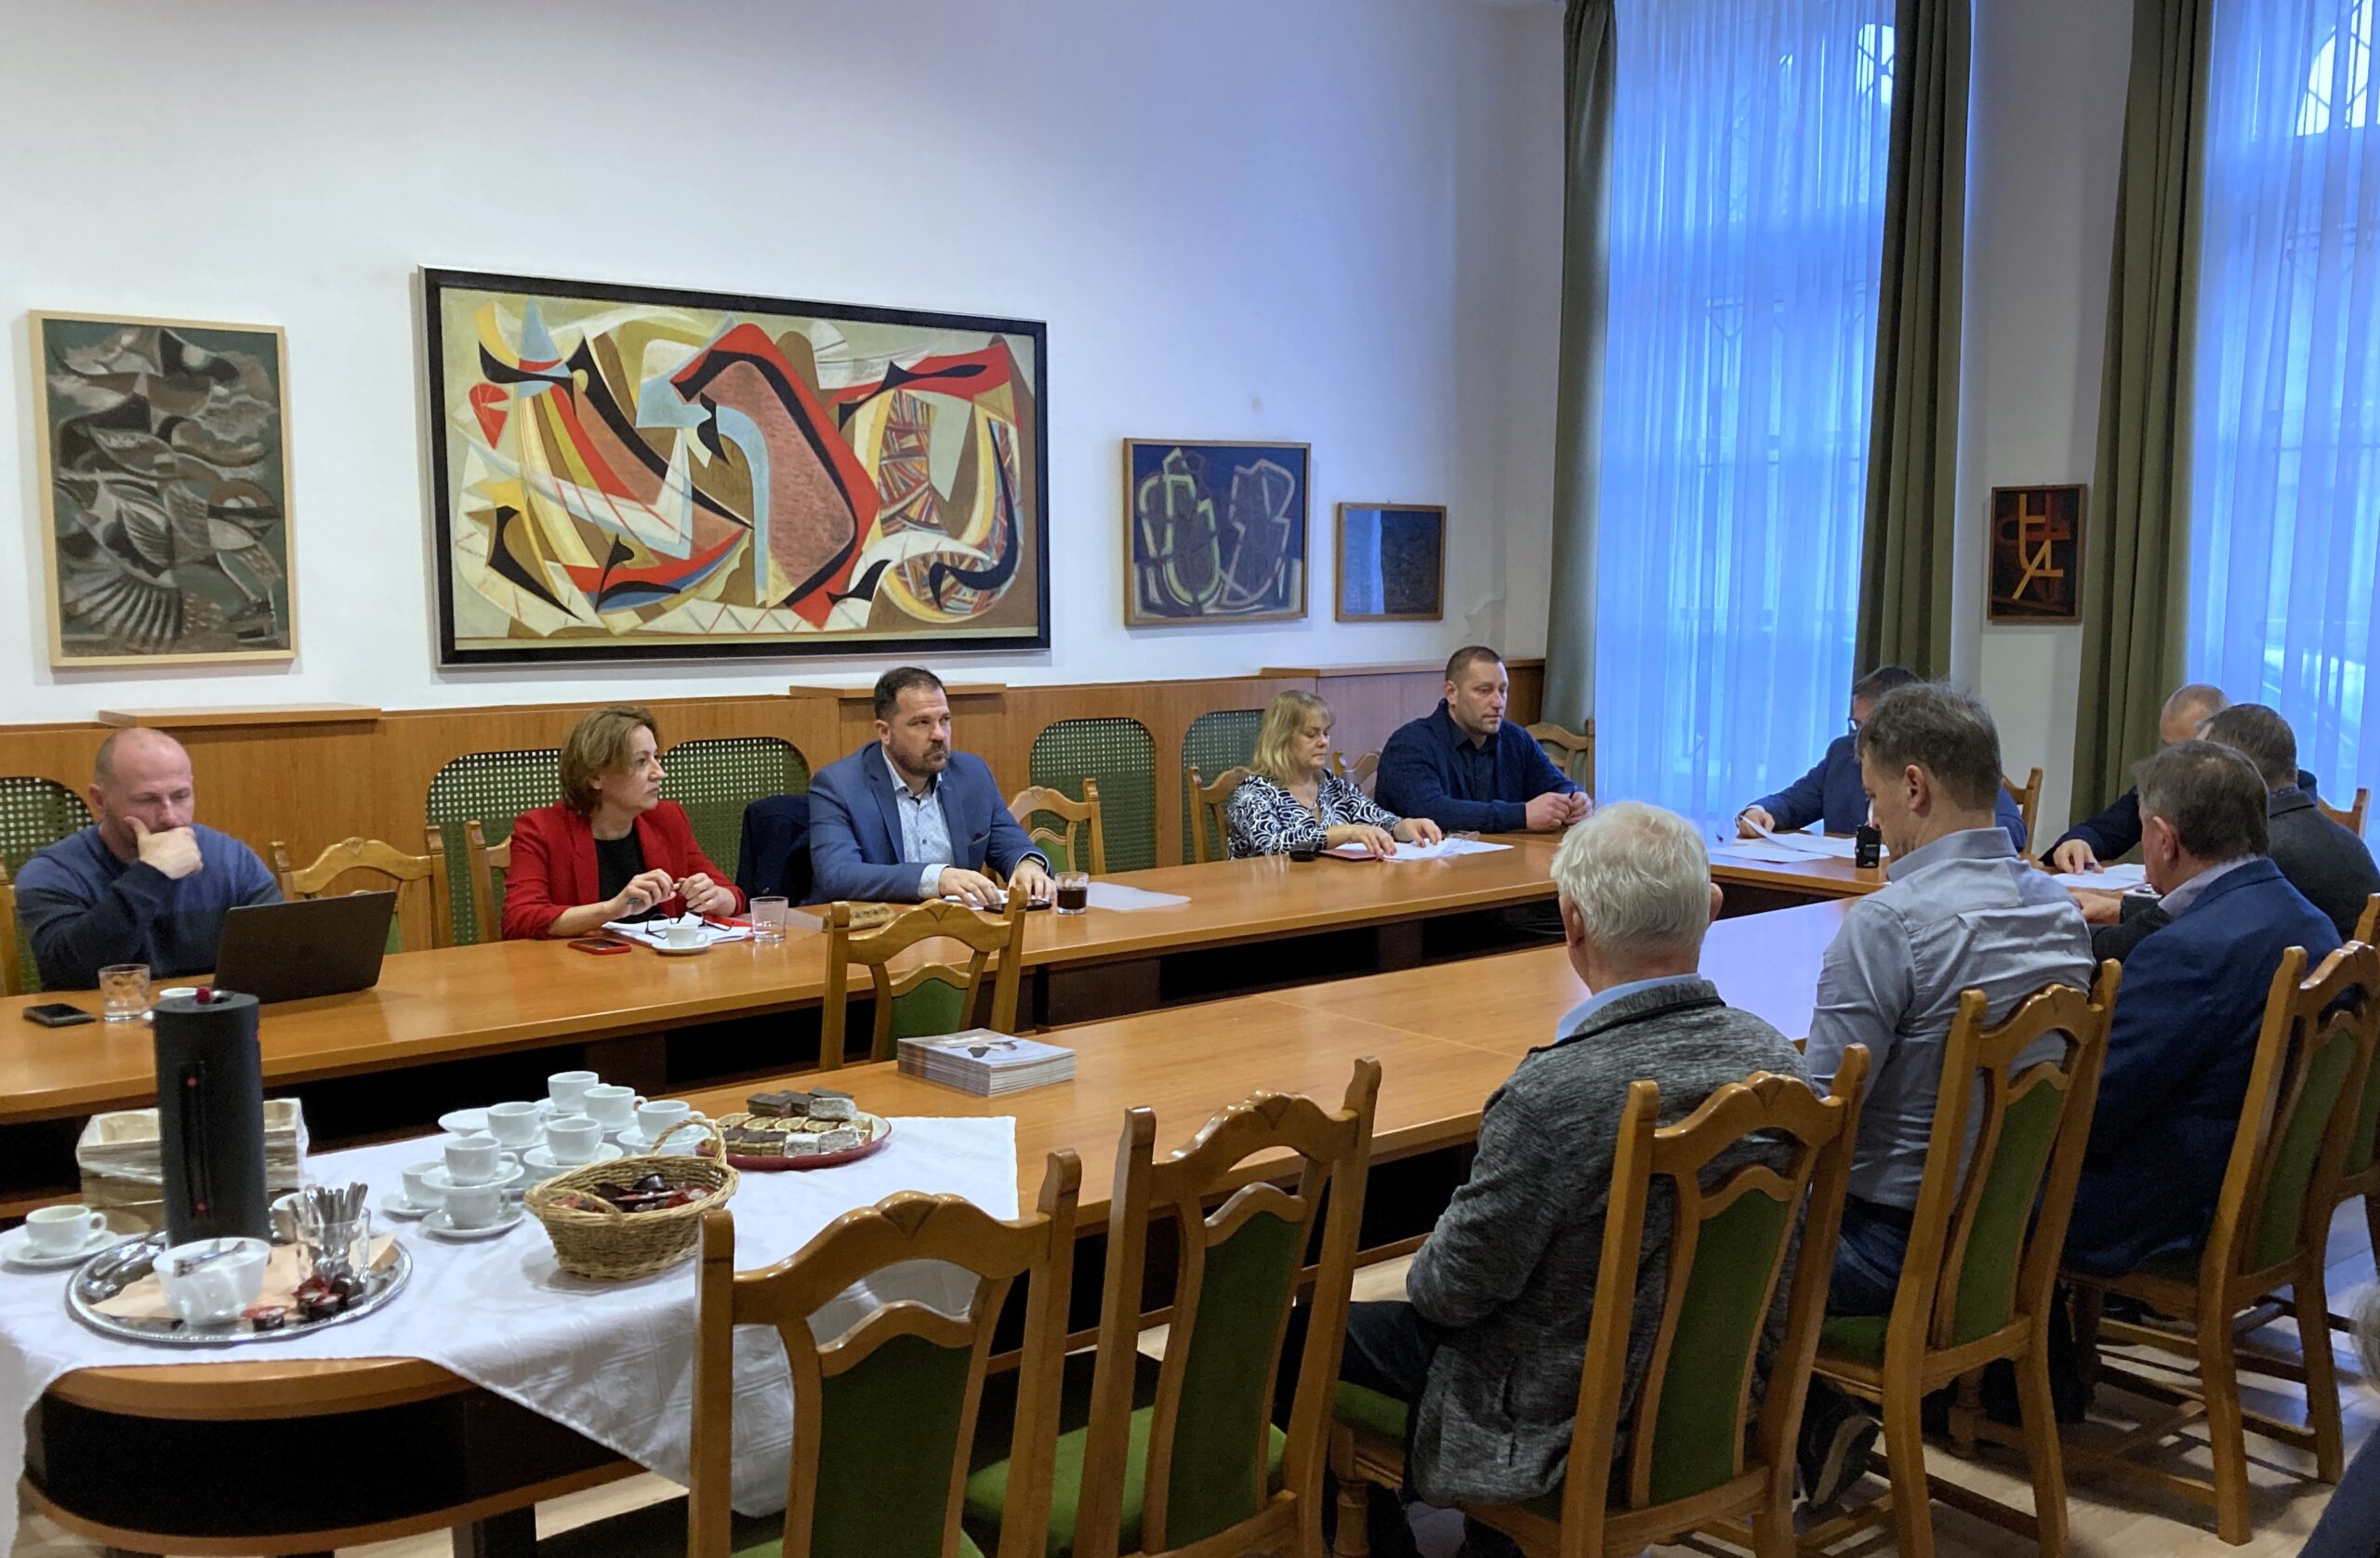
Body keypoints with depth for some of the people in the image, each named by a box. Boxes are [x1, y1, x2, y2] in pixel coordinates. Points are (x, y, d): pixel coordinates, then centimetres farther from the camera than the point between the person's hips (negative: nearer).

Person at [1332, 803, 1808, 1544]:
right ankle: (1489, 1535, 42)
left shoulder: (1552, 1096, -33)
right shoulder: (1776, 1059, -13)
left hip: (1570, 1425, -7)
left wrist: (1426, 1271, 6)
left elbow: (1453, 1289, -19)